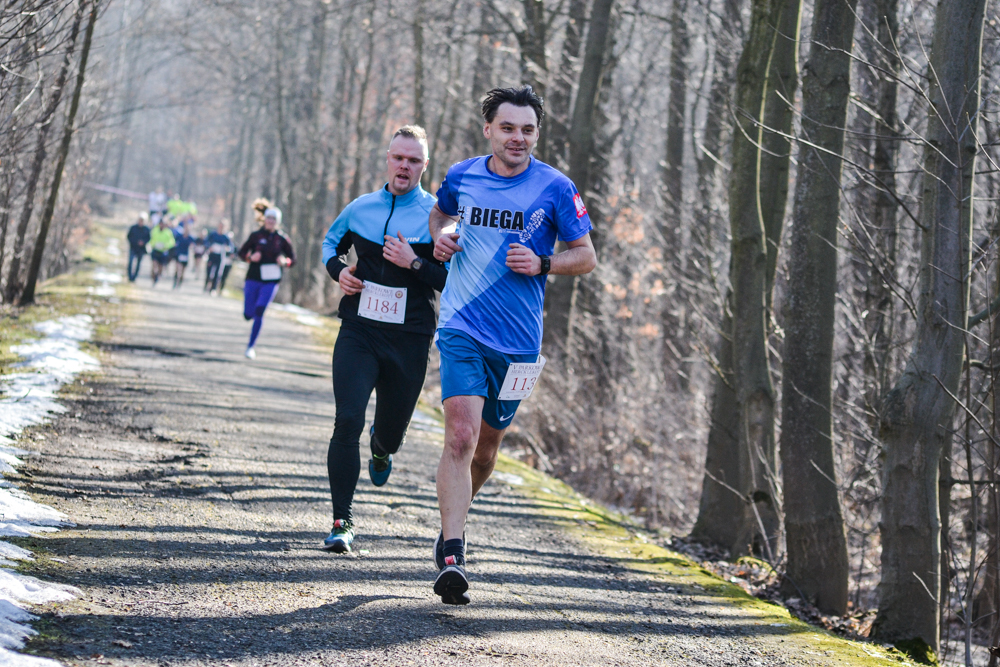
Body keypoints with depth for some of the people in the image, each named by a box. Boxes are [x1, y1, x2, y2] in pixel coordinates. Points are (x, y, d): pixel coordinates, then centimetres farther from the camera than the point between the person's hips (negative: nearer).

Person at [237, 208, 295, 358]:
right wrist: (250, 257, -14)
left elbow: (292, 258, 9)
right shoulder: (256, 236, 0)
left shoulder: (282, 239, 1)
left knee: (259, 311, -16)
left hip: (270, 282, -1)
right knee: (248, 315, 3)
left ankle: (251, 347, -8)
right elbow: (241, 252, 7)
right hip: (253, 279, 1)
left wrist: (285, 261, -13)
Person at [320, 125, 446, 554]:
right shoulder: (360, 208, 7)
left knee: (392, 430, 10)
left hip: (409, 341, -1)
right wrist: (337, 269, 6)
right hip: (358, 333, 1)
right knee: (348, 422, -14)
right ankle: (341, 522, -7)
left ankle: (380, 449, 51)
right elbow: (332, 241, 26)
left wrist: (414, 264, -20)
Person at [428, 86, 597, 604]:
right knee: (460, 437, -18)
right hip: (461, 330, -1)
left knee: (485, 448, 14)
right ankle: (451, 558, -20)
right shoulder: (461, 177, 2)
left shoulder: (555, 188, -4)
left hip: (517, 341, 1)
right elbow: (440, 212, 25)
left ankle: (451, 519, 43)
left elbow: (586, 257, 3)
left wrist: (541, 264, -15)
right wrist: (441, 237, 3)